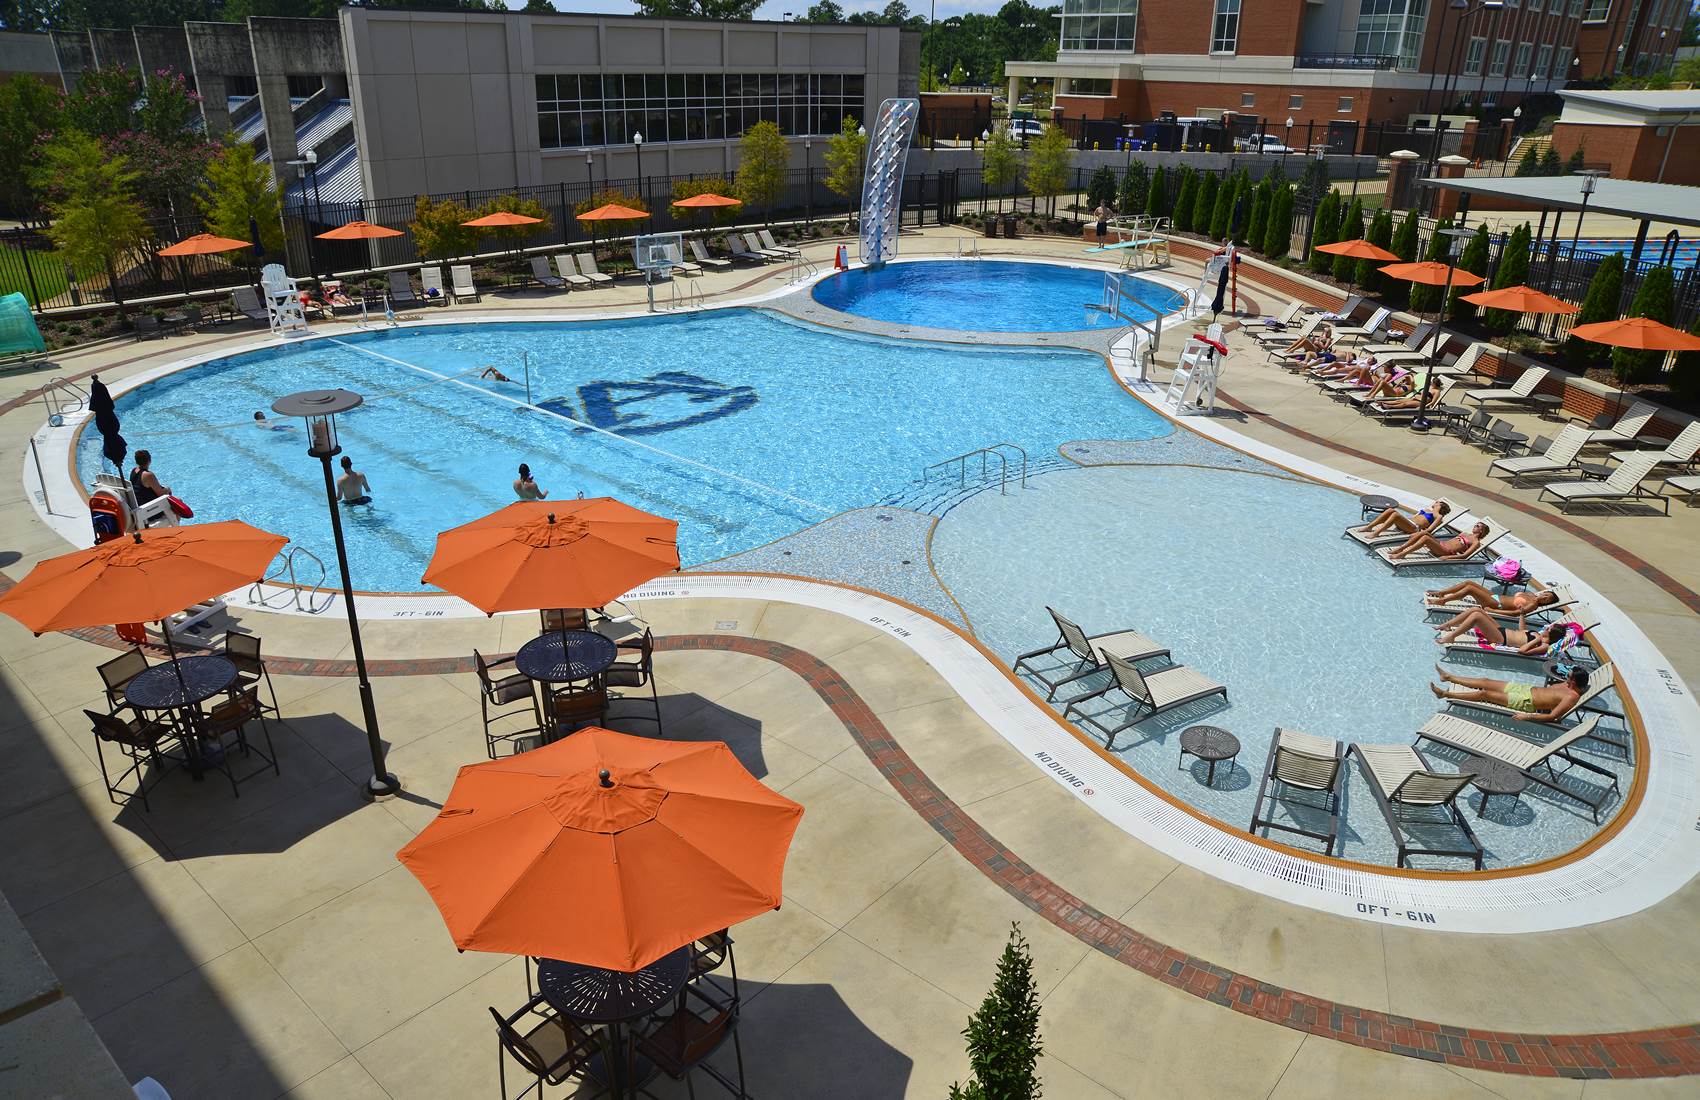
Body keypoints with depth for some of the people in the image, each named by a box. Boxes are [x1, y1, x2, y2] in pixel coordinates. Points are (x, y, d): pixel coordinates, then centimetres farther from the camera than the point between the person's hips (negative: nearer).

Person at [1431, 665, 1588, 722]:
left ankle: (1445, 694, 3)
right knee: (1486, 682, 12)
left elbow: (1552, 716, -30)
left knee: (1484, 693, -7)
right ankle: (1448, 677, 22)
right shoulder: (1568, 685, 4)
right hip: (1527, 688, 9)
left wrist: (1527, 716, -29)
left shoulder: (1572, 697, -22)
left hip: (1525, 702, -9)